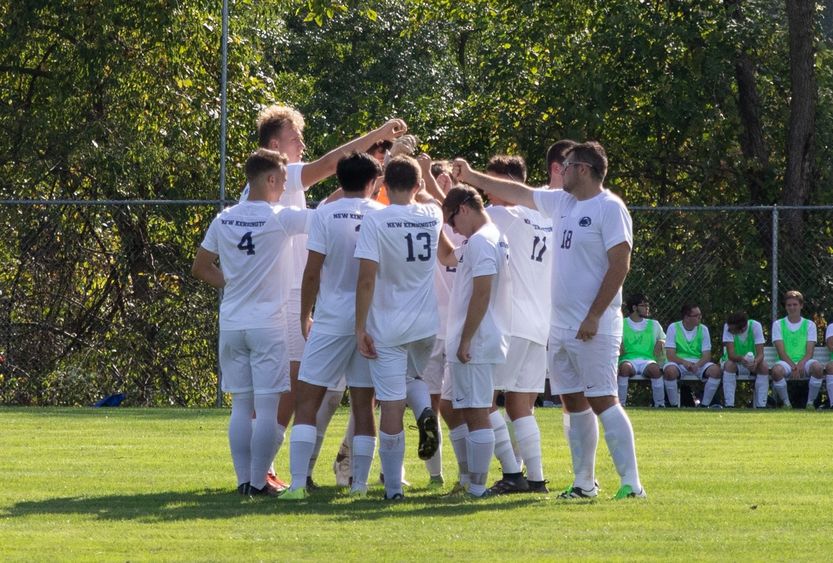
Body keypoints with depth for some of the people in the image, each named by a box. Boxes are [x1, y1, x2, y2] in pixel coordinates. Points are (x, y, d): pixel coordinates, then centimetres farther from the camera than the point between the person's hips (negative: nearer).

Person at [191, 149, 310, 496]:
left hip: (231, 324, 5)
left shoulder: (224, 220, 6)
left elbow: (200, 268, 15)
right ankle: (258, 481, -4)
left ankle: (243, 480, 8)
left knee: (241, 405, 9)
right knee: (269, 407, -2)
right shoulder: (281, 219, -11)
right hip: (268, 324, -5)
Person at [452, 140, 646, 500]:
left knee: (602, 400, -12)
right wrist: (471, 177, 30)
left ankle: (631, 483, -13)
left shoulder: (609, 208, -12)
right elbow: (517, 193, 27)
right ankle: (584, 482, 15)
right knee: (573, 402, 10)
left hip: (593, 327, -9)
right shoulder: (561, 202, 13)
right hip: (560, 323, 9)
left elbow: (620, 265, -17)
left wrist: (593, 317, -19)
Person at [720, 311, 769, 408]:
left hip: (752, 362, 1)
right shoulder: (728, 327, -21)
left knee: (764, 366, -30)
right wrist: (741, 359, -50)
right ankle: (729, 406, -31)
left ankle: (761, 406, -23)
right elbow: (731, 355, -28)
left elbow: (760, 354, -25)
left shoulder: (755, 326, -21)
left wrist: (755, 362, -48)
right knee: (729, 365, -33)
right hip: (735, 361, -1)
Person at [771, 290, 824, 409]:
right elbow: (781, 352, -2)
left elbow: (809, 352, 1)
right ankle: (786, 403, -13)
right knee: (776, 370, -37)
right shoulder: (778, 324, 9)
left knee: (817, 367, -35)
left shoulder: (809, 325, 11)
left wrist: (800, 365, -19)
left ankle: (810, 402, -15)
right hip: (786, 362, -1)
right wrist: (793, 367, -17)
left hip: (804, 362, 1)